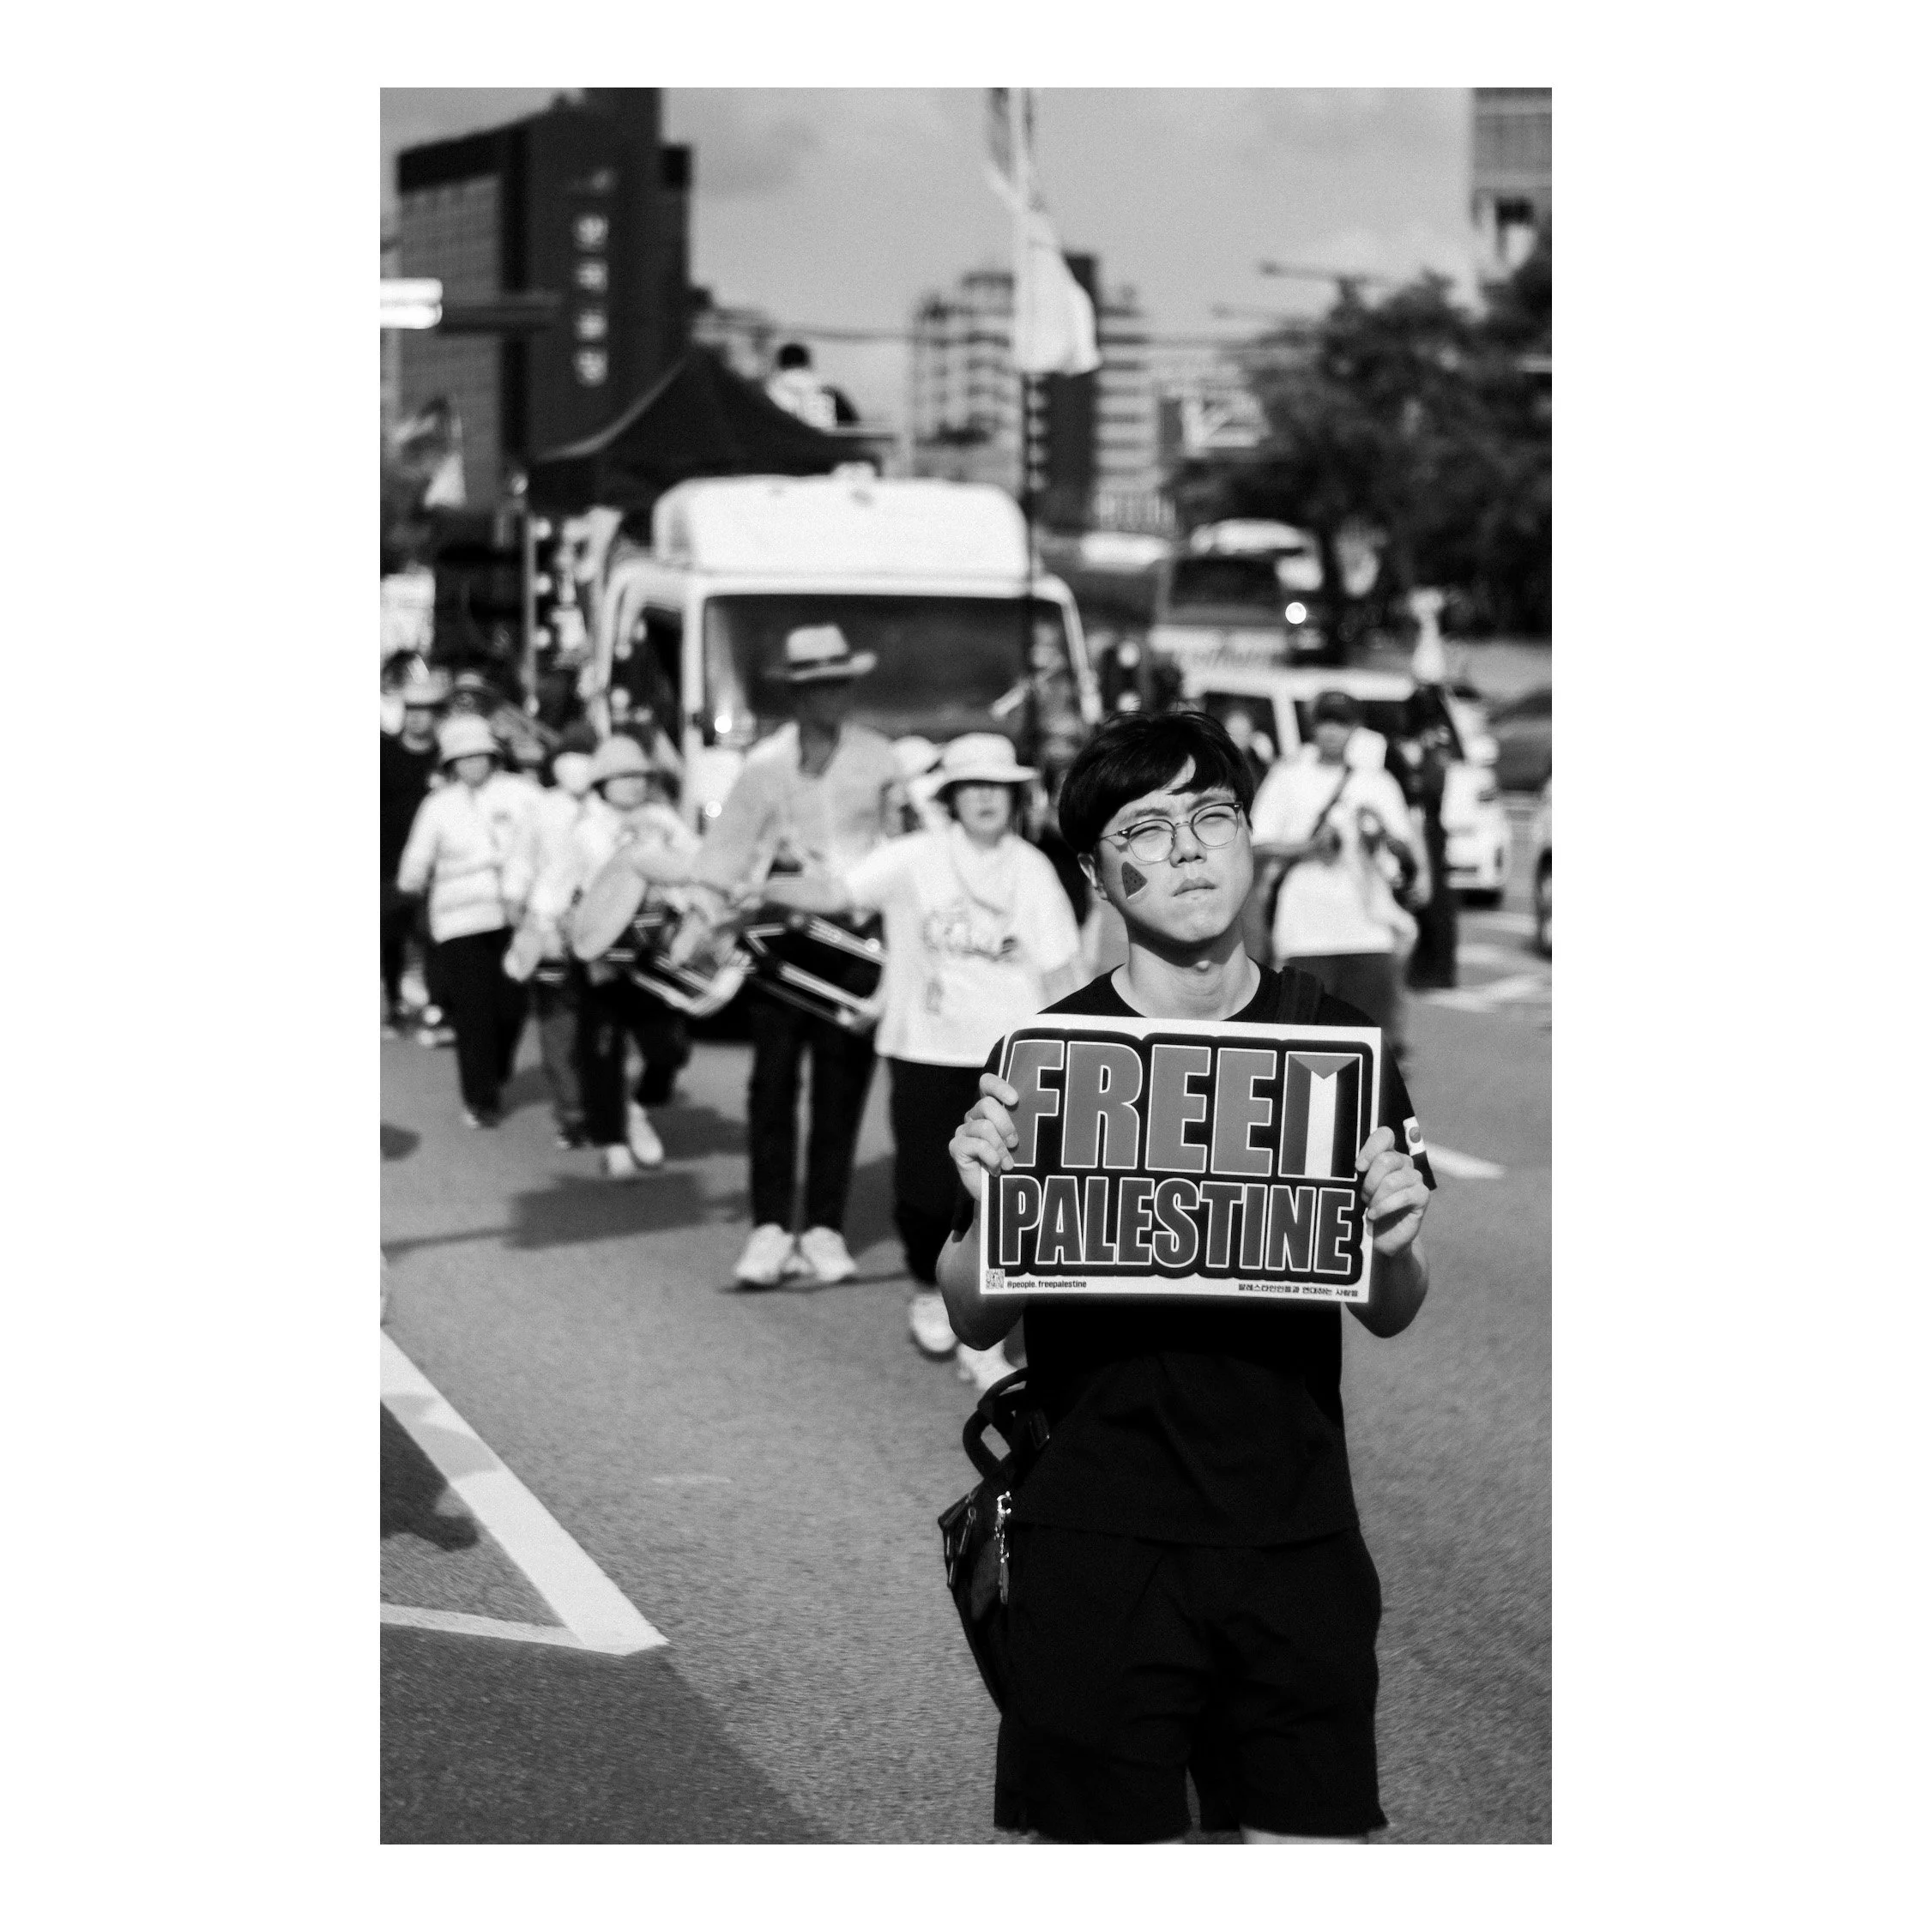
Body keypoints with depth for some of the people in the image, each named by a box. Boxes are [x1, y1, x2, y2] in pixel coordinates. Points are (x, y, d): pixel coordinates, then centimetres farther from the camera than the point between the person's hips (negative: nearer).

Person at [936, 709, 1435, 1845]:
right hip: (1099, 1546, -2)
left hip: (1296, 1537, 2)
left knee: (1317, 1837, 2)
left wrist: (1395, 1240, -12)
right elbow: (975, 1321, 1)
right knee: (1109, 1837, 0)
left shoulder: (1334, 1040, 3)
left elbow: (1392, 1317, 9)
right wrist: (988, 1202, -18)